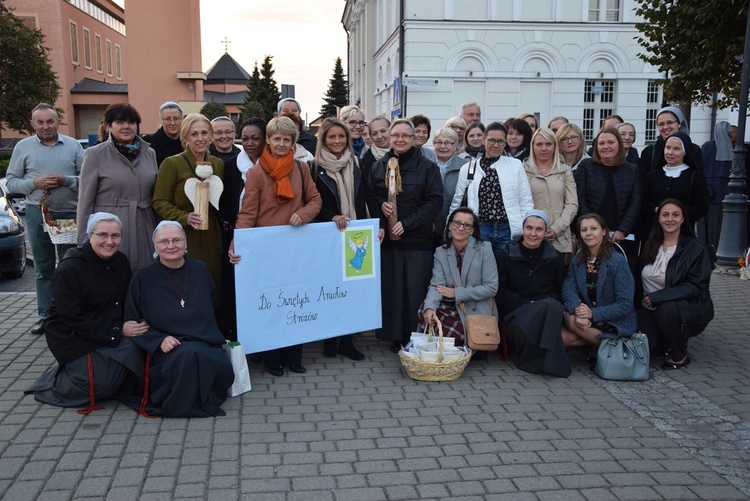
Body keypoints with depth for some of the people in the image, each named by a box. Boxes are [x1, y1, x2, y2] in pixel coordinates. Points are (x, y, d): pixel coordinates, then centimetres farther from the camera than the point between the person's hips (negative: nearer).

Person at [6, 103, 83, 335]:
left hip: (70, 214, -1)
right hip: (38, 214, 1)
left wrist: (66, 181, -14)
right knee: (43, 269, 7)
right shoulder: (23, 147, 7)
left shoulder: (73, 145, 6)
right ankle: (45, 316, 14)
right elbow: (11, 182, 5)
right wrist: (34, 183, -11)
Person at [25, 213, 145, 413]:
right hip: (72, 337, -6)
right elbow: (73, 320, -19)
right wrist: (118, 330, -23)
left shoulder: (121, 261, 3)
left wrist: (135, 325, -12)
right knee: (101, 381, -24)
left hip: (112, 333, 6)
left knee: (137, 350, -22)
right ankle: (55, 384, 5)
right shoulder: (69, 269, -16)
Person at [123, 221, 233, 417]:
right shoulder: (143, 278, 3)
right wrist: (159, 340, -12)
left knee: (223, 369, -30)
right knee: (189, 355, -37)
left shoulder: (200, 269, 11)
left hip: (205, 344, 3)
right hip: (169, 350, -2)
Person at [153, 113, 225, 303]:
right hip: (184, 239, -5)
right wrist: (185, 217, -19)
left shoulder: (218, 164, 12)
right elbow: (160, 202, -5)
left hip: (212, 238, 5)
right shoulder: (172, 164, -4)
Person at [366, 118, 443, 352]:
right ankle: (395, 337, 15)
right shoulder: (379, 166, 10)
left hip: (418, 239, -3)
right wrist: (380, 205, -8)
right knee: (390, 289, 4)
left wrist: (407, 223, -13)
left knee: (415, 290, -1)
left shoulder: (427, 167, -1)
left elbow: (435, 201, -7)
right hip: (387, 237, 3)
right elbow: (369, 197, 15)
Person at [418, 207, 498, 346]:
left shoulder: (484, 248, -6)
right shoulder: (441, 252, 2)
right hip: (452, 309, 3)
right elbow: (436, 285, -12)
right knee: (424, 312, -25)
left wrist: (456, 293, -13)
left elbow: (491, 288, -11)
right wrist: (430, 308, -33)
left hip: (477, 311, -3)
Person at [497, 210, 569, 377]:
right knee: (522, 328, -37)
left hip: (548, 309, 1)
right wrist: (526, 305, -13)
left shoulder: (555, 257, 13)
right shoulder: (506, 256, 8)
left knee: (550, 306, -37)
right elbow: (501, 292, 3)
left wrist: (541, 307, -10)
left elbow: (561, 290, 11)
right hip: (516, 312, -1)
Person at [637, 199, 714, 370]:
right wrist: (645, 300, -4)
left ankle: (680, 356, -10)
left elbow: (696, 286, -14)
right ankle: (667, 343, 15)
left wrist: (658, 297, -22)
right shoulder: (650, 246, 7)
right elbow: (642, 279, 14)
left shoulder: (695, 249, -8)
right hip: (651, 308, 4)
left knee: (667, 309, -38)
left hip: (689, 308, -3)